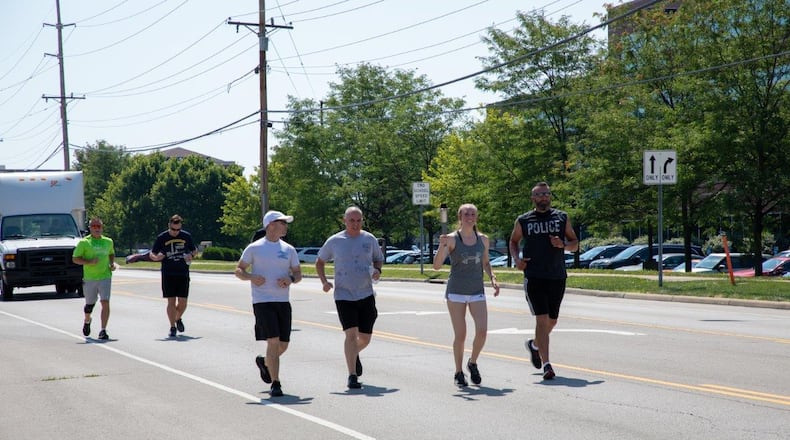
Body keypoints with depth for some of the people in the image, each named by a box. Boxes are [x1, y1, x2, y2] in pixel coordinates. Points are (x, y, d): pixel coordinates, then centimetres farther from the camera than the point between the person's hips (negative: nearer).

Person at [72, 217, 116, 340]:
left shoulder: (108, 242, 9)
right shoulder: (84, 242, -3)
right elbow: (75, 258, -5)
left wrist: (112, 263, 7)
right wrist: (89, 262, -18)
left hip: (105, 277, 1)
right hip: (89, 278, -1)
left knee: (105, 303, -15)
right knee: (90, 304, 14)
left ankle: (103, 330, -13)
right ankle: (87, 321, 47)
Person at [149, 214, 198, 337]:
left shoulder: (186, 236, 3)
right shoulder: (161, 238, -2)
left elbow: (195, 250, 17)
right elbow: (151, 255, 4)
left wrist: (191, 255, -6)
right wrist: (157, 257, -19)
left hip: (183, 274, 2)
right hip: (168, 275, -1)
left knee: (183, 302, 1)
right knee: (171, 301, -5)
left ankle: (178, 319, 30)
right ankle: (172, 327, 5)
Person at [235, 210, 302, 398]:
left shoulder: (289, 250, 11)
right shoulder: (254, 248, 0)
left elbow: (298, 273, 15)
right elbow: (238, 270, 5)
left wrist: (291, 279, -8)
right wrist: (251, 277, -15)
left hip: (283, 301, 5)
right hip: (263, 301, -5)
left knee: (283, 344, 7)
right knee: (273, 341, -13)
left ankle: (264, 362, 39)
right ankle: (275, 384, -8)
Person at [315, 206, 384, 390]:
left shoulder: (369, 239, 5)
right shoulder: (334, 241, 0)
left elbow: (378, 259, 19)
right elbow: (320, 261, 13)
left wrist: (377, 270, -4)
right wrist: (324, 281, -2)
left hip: (366, 295, 3)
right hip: (344, 296, -3)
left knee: (365, 337, 8)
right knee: (351, 334, -15)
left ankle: (354, 354, 43)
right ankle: (352, 376, -12)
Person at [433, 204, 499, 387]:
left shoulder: (483, 239, 7)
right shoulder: (452, 239, -6)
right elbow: (436, 265, -12)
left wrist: (493, 278, 5)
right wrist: (442, 246, -27)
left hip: (477, 292, 3)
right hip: (456, 292, -3)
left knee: (482, 331, -10)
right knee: (460, 334, -3)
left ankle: (473, 363, 16)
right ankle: (458, 372, 14)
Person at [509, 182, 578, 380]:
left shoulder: (562, 218, 7)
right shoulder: (523, 221, 4)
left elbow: (575, 244, 11)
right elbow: (513, 241, 19)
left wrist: (563, 245, -11)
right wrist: (516, 259, -1)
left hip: (557, 277, 3)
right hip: (534, 277, -3)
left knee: (552, 320, 13)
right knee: (542, 319, -12)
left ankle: (534, 344, 43)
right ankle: (546, 364, -13)